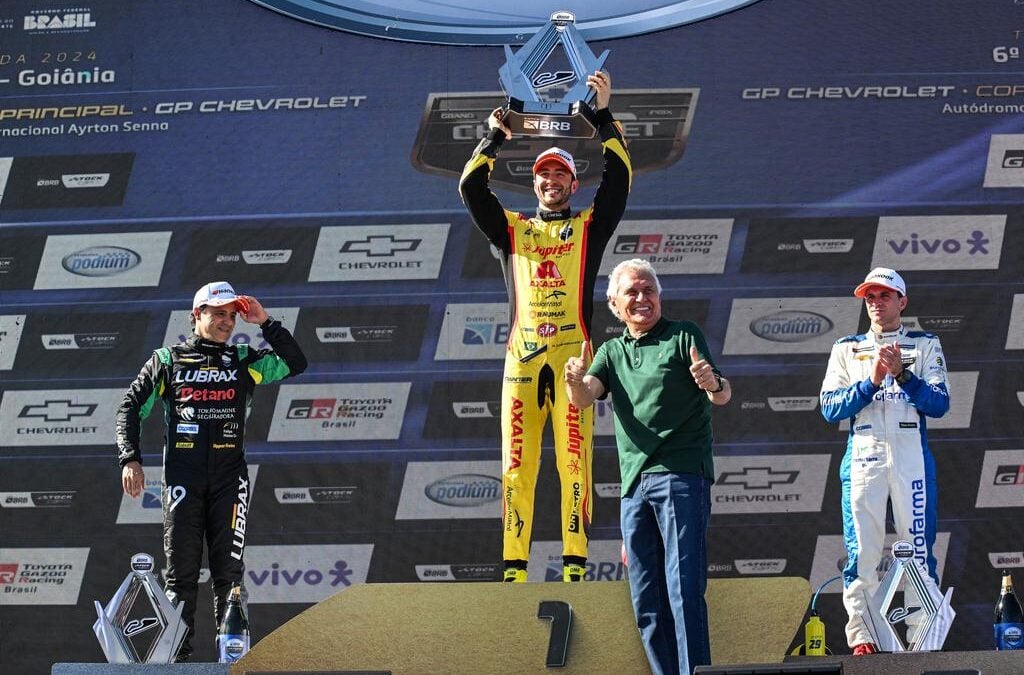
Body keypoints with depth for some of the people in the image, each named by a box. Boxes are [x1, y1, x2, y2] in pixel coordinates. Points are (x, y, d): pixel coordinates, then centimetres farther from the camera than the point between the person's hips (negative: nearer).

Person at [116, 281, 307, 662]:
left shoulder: (242, 361, 13)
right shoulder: (168, 360, 10)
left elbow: (295, 364, 2)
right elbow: (132, 407, 10)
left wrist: (264, 323, -3)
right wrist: (130, 459, -2)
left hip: (229, 474, 1)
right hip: (182, 473, -1)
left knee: (228, 567, -3)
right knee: (182, 570, 0)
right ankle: (178, 655, 2)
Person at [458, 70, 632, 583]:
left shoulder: (589, 227, 16)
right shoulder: (511, 229, 22)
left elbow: (618, 178, 5)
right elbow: (471, 187, 12)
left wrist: (604, 116, 1)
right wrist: (495, 137, 11)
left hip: (573, 356, -2)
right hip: (522, 357, 2)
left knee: (573, 461, -9)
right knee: (517, 465, -3)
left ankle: (575, 562, -12)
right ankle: (514, 566, -4)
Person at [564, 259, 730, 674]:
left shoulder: (683, 336, 3)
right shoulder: (612, 352, 18)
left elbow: (723, 395, -6)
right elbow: (583, 399, 2)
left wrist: (713, 384, -30)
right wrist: (576, 382, -22)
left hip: (680, 475, -6)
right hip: (634, 484, 6)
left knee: (683, 587, -14)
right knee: (646, 601, 5)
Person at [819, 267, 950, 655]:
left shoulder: (925, 346, 13)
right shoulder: (846, 350, 17)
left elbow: (939, 404, 1)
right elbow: (830, 408, 4)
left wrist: (901, 374, -12)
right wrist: (872, 381, -8)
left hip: (912, 458, -1)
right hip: (863, 458, 1)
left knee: (919, 549, -5)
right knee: (861, 550, -5)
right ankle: (861, 636, -3)